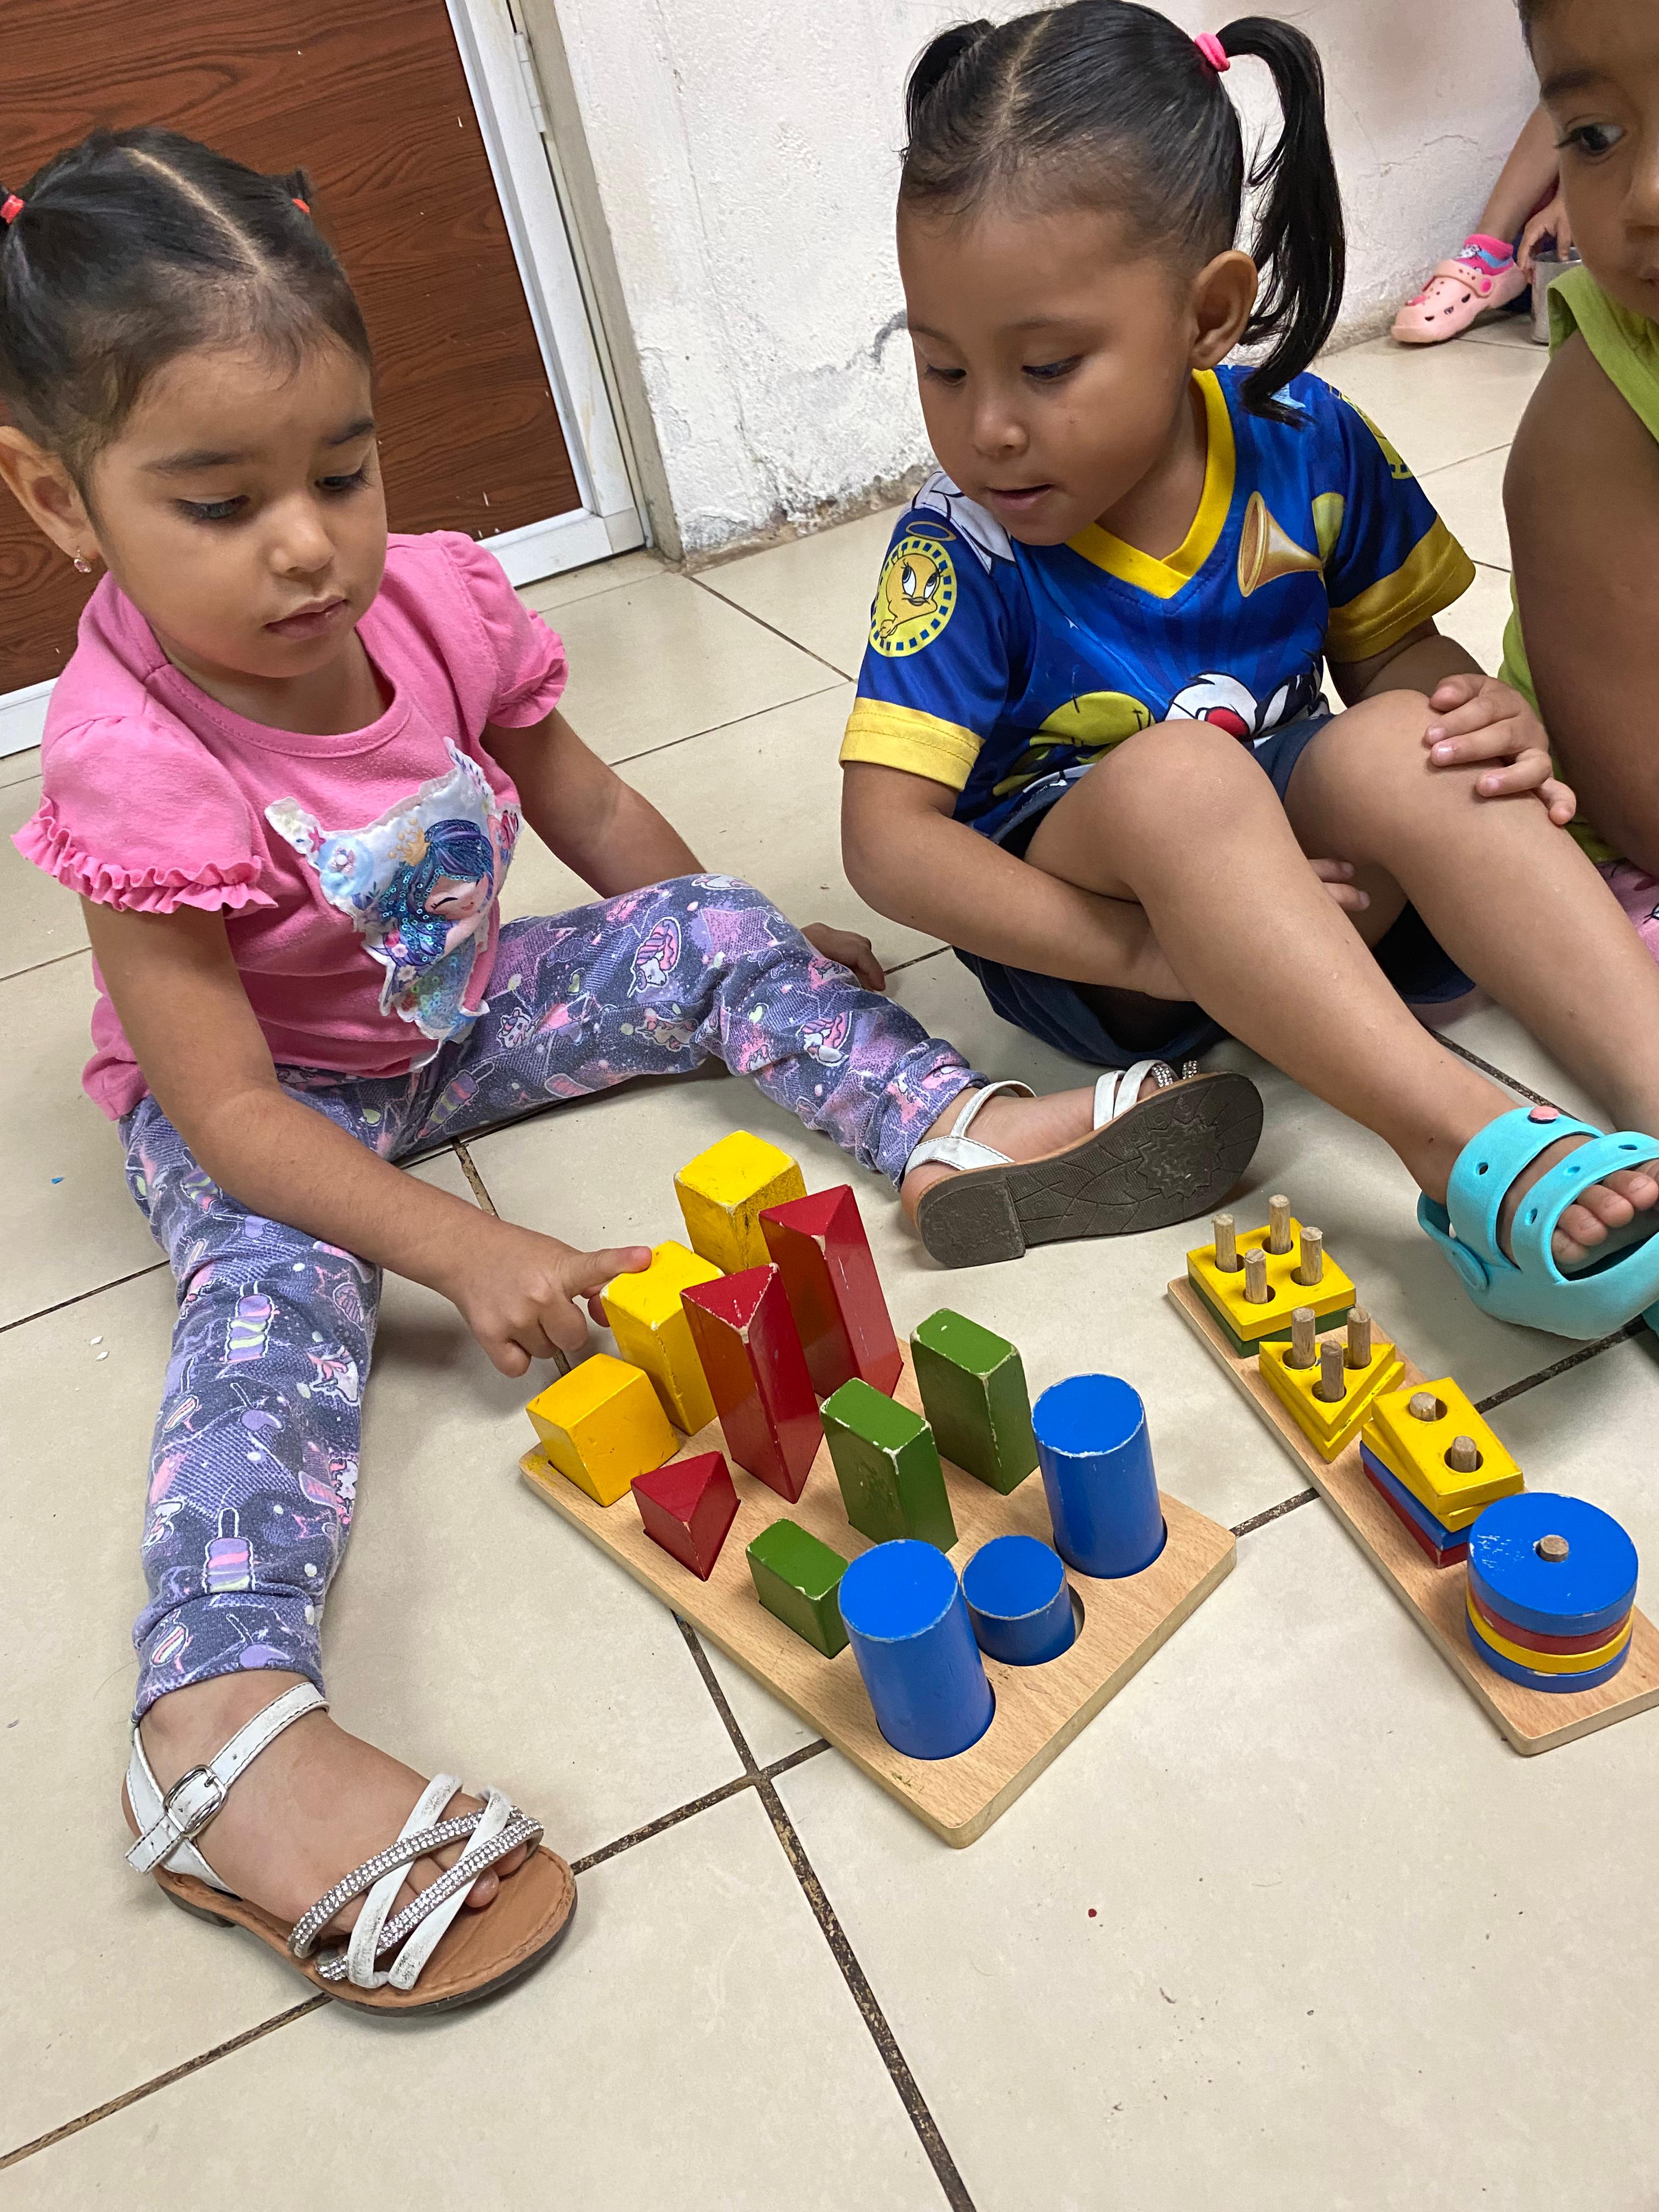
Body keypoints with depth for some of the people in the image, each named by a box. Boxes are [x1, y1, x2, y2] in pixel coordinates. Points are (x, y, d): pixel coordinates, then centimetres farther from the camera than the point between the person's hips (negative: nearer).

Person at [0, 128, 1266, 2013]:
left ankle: (954, 1128, -12)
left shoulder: (433, 599, -15)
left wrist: (747, 967, 8)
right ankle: (223, 1724, -44)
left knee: (722, 934, -6)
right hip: (260, 1102, -5)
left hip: (459, 1010, 5)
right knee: (275, 1281, -33)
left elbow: (588, 810, 2)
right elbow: (228, 1107, -29)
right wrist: (468, 1257, -37)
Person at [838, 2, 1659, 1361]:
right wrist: (1151, 949, -29)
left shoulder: (1303, 447, -6)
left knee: (1404, 746, -26)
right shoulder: (962, 549, -16)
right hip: (1079, 936, -3)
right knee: (1175, 776, -33)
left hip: (1298, 858, 3)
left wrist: (1480, 712, -17)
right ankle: (1470, 1149, -39)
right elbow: (888, 837, -21)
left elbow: (1390, 641, 8)